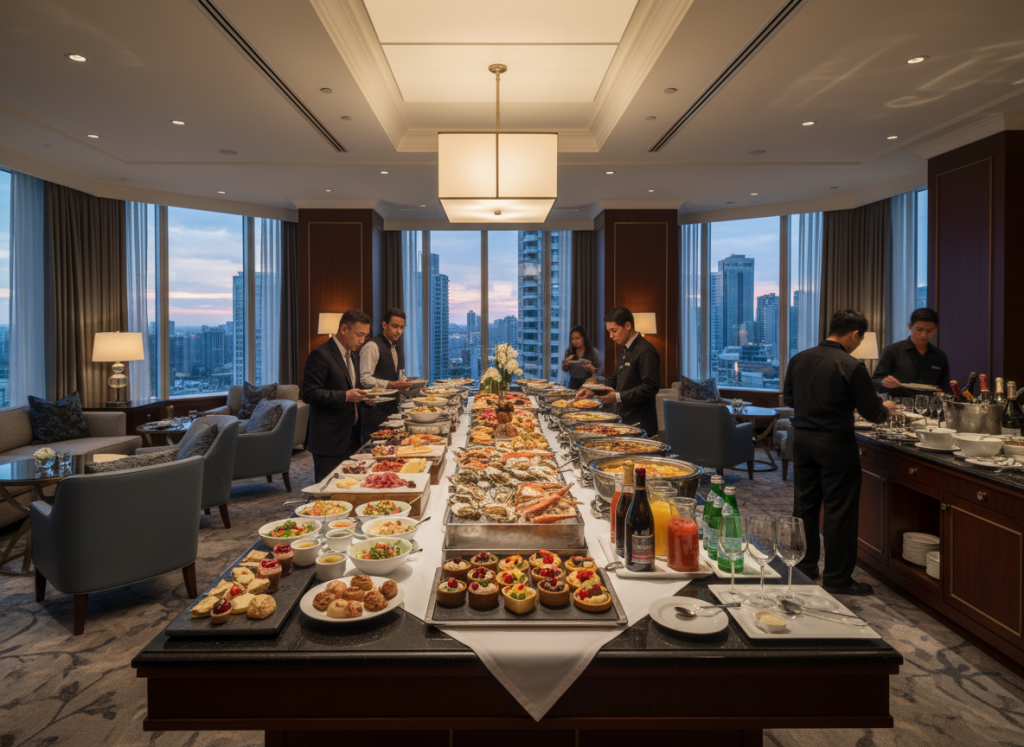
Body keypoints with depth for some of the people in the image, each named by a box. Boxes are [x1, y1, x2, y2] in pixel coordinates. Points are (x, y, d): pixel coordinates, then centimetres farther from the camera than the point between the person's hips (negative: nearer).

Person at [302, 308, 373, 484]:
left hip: (351, 437, 8)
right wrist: (346, 396, -25)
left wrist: (361, 396, 3)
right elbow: (309, 394, -18)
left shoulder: (353, 355, 15)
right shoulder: (321, 355, -13)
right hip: (329, 441, -8)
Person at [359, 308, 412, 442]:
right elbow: (364, 378, -18)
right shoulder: (372, 347, -12)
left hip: (393, 405, 8)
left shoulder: (399, 348, 15)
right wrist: (391, 384, -23)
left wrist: (403, 385, 3)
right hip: (375, 409, -8)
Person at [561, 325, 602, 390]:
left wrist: (592, 369, -19)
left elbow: (599, 371, 1)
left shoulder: (593, 352, -2)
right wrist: (564, 365, -4)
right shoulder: (568, 352, 6)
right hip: (573, 384, 3)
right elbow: (565, 370, 17)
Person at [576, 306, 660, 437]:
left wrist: (618, 397, -22)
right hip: (624, 420, 9)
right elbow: (615, 380, 22)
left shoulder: (646, 352, -16)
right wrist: (593, 391, 8)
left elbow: (650, 387, -21)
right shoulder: (624, 350, 15)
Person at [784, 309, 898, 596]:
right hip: (836, 443, -6)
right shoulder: (851, 366, -15)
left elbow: (788, 399, 13)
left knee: (804, 505, 16)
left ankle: (804, 567, 28)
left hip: (802, 439, 6)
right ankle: (837, 579, 13)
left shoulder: (799, 359, 2)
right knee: (839, 511, 4)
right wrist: (886, 407, 12)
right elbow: (872, 413, -9)